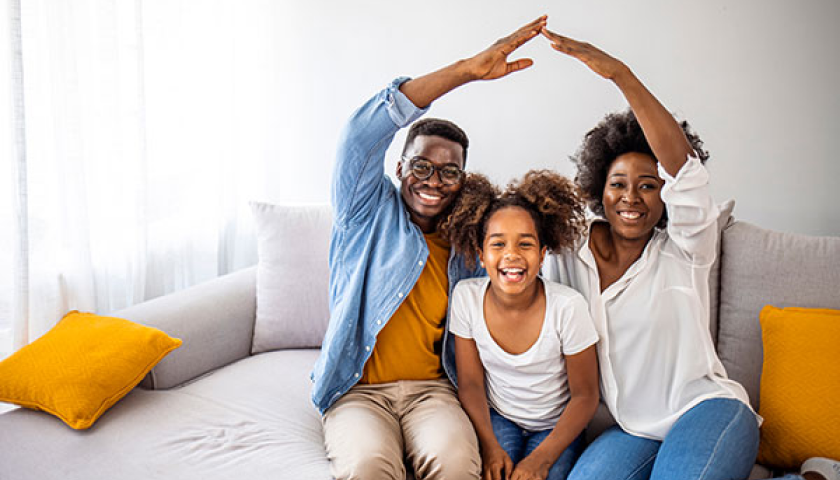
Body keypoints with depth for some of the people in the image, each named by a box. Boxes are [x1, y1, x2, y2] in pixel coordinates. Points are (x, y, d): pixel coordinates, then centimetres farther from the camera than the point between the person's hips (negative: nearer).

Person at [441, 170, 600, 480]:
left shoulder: (568, 307, -19)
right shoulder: (466, 296, -12)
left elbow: (585, 395, -10)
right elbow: (470, 383, -4)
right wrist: (489, 446, -17)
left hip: (556, 428, 0)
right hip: (496, 419, 1)